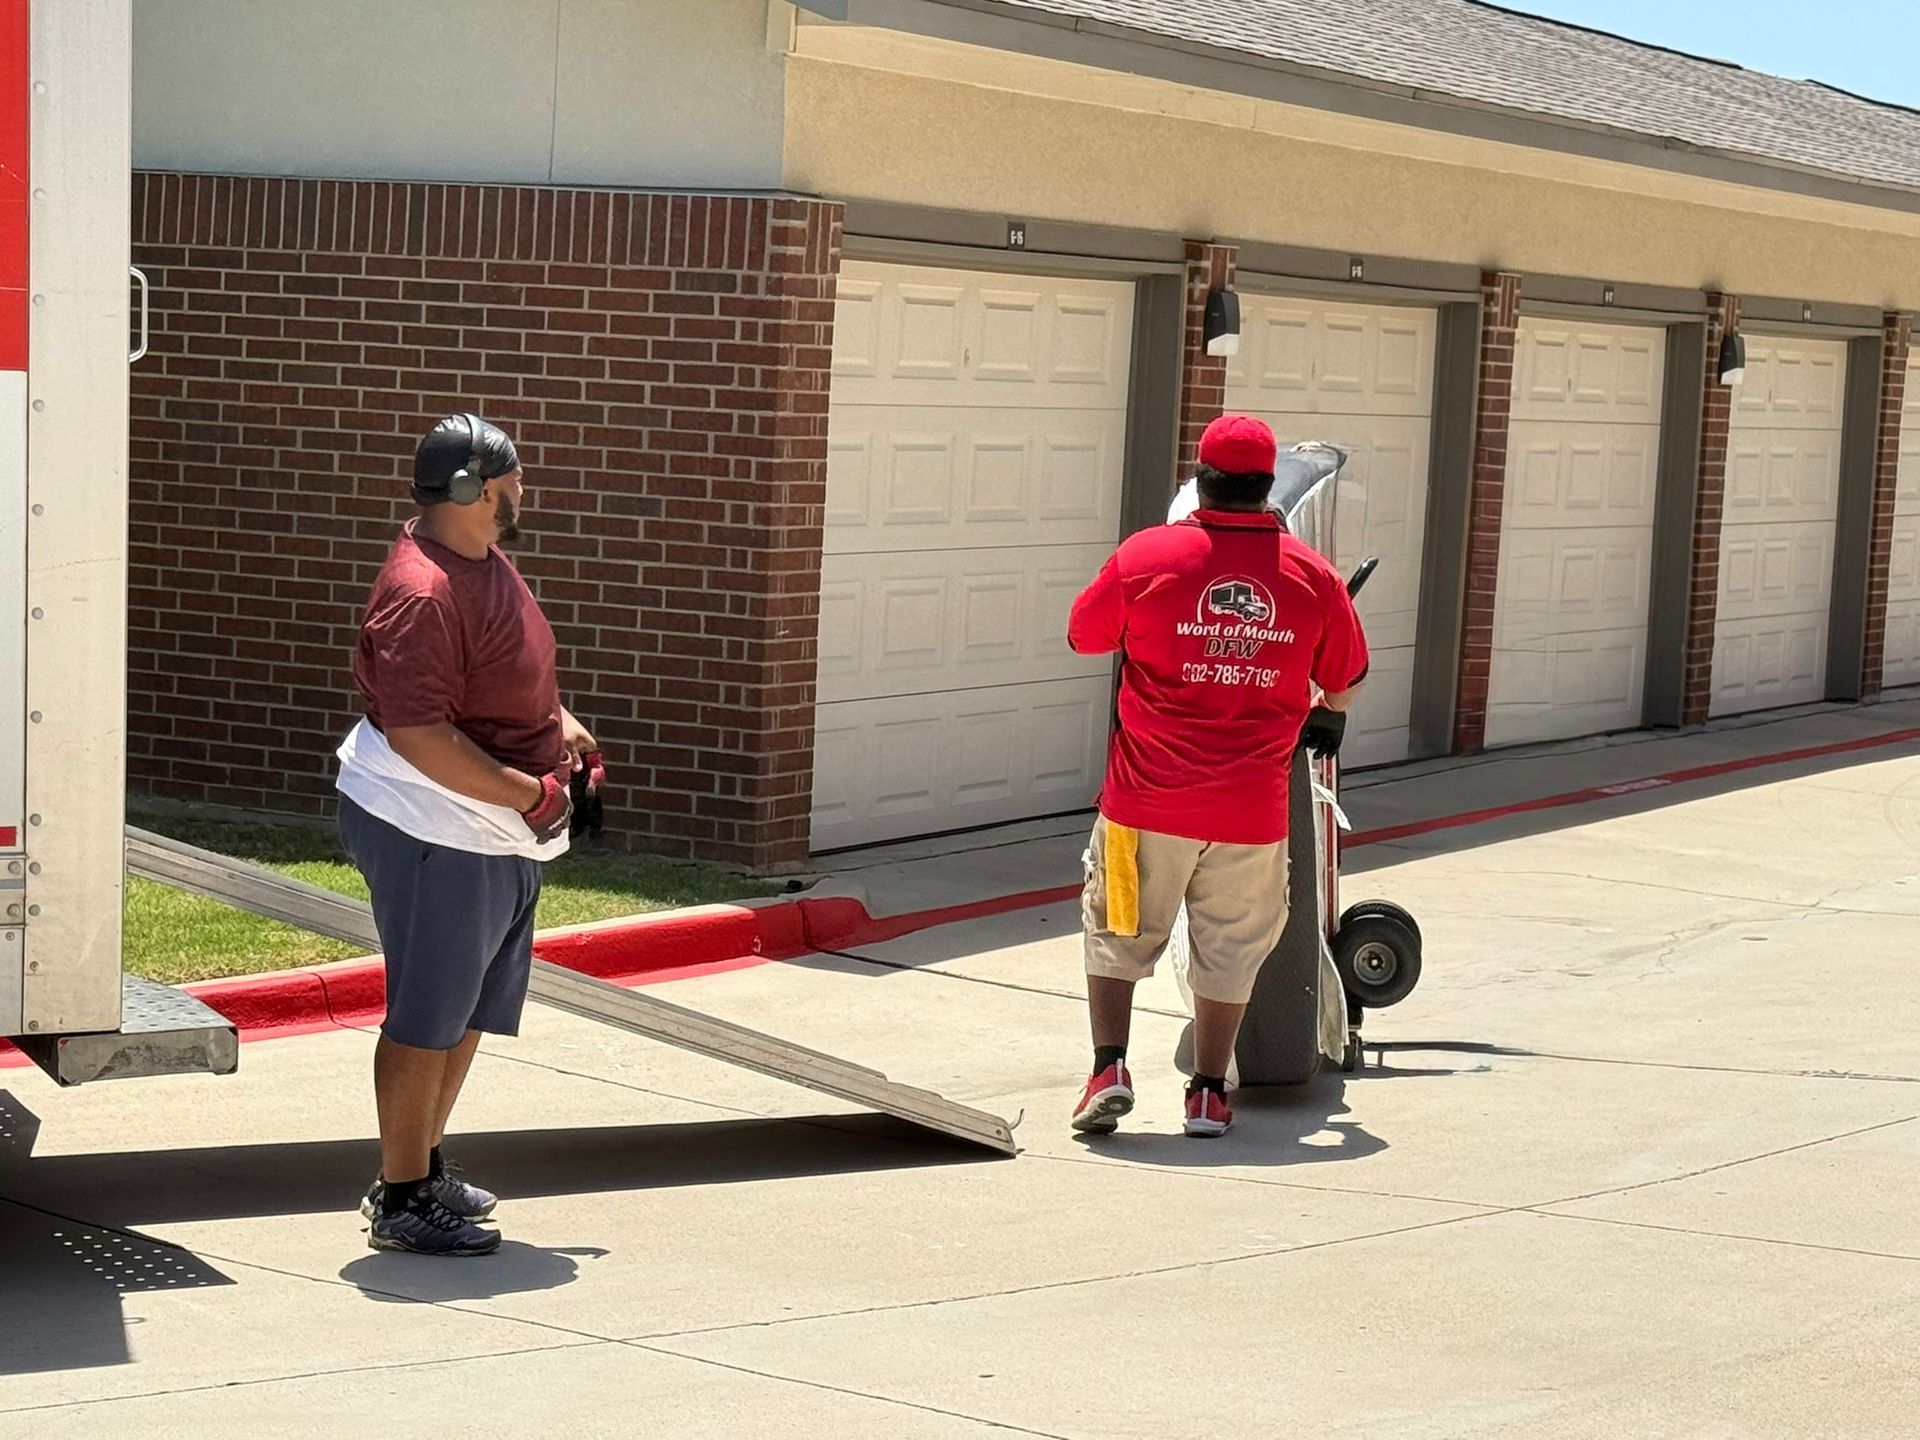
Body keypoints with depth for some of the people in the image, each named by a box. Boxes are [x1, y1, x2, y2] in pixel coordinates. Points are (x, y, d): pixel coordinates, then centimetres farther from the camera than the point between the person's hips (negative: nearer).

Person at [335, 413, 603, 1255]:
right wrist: (529, 793, -25)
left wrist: (560, 724, 12)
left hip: (501, 836, 10)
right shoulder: (421, 595, -24)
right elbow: (419, 735, -28)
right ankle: (400, 1200, 9)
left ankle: (426, 1165, 33)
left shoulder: (485, 560, 8)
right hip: (435, 833, -10)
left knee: (470, 1011, 19)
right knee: (426, 1018, -1)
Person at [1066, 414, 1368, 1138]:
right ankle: (1208, 1092, 18)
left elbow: (1083, 636, 5)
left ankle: (1109, 1068, 7)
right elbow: (1344, 680, 12)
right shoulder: (1311, 575, -1)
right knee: (1229, 948, 14)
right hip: (1252, 807, 1)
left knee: (1119, 929, 15)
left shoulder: (1145, 556, -8)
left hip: (1150, 797, -1)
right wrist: (1327, 719, 34)